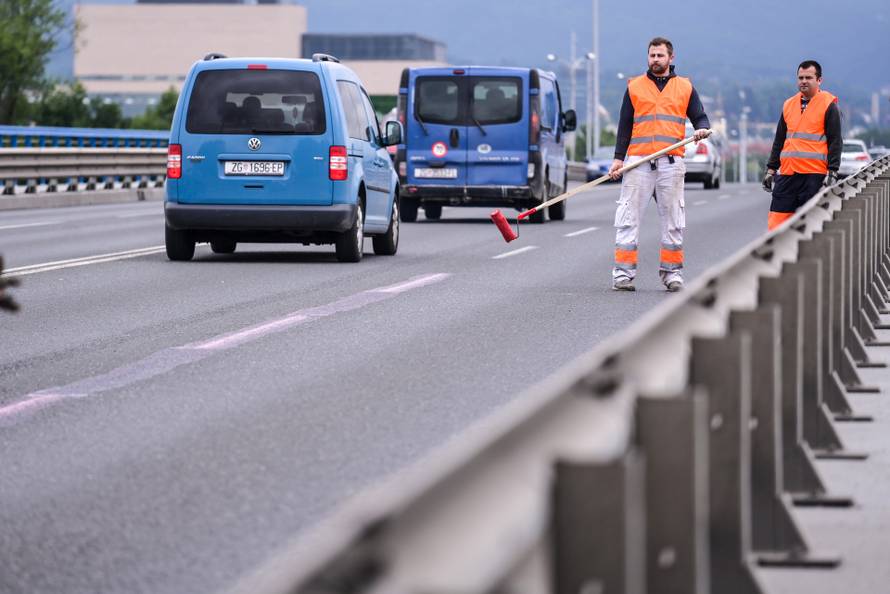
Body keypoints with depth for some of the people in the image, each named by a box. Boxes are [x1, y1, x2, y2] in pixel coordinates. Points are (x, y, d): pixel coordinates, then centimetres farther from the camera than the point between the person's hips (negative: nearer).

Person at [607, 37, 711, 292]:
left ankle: (672, 271, 8)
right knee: (629, 216, -5)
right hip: (638, 161, 0)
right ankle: (623, 272, -5)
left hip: (671, 163, 1)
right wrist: (618, 157, 3)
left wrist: (702, 129, -10)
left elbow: (699, 117, 14)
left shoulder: (685, 87, 13)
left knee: (673, 219, 2)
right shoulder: (634, 87, 13)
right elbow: (624, 125, 11)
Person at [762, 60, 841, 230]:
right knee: (776, 221, -2)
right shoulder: (789, 104, 15)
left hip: (814, 174, -5)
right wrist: (771, 169, 16)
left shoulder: (828, 105, 0)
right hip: (787, 174, 5)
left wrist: (832, 173, -12)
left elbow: (835, 141, -4)